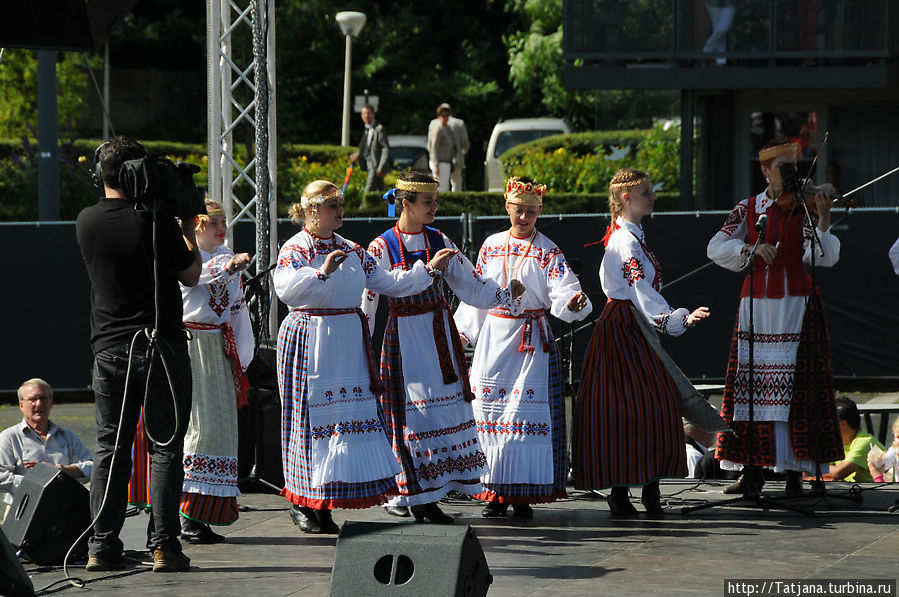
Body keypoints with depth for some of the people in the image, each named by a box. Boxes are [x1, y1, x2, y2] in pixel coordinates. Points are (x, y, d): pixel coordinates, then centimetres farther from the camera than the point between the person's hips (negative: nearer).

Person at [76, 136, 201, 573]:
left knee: (110, 447, 9)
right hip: (161, 347, -4)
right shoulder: (156, 220, -12)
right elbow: (191, 275, -2)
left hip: (109, 349, 4)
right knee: (164, 447, 1)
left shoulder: (86, 222, 3)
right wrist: (188, 229, 10)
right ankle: (164, 545, -4)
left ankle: (103, 545, 5)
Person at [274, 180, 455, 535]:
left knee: (352, 414, 1)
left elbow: (388, 284, 18)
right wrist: (322, 272, -37)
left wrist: (430, 269, 12)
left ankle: (323, 507, 7)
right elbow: (286, 289, -24)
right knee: (311, 413, -4)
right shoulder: (294, 249, -5)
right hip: (309, 342, -6)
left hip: (348, 343, 6)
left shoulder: (352, 251, 15)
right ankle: (301, 504, 6)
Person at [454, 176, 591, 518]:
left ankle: (522, 495, -2)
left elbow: (561, 294, -15)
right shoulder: (491, 246, 10)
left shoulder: (548, 253, -2)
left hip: (531, 339, -3)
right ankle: (496, 493, 7)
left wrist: (573, 303, -36)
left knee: (527, 412, -7)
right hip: (493, 339, 3)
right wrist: (463, 331, 18)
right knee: (491, 412, 0)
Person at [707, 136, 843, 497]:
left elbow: (822, 257, -13)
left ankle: (794, 471, -3)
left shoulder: (804, 206, 0)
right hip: (755, 306, 2)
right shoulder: (748, 209, 8)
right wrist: (749, 248, -18)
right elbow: (716, 248, -1)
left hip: (796, 306, -2)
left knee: (796, 387, -6)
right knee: (752, 383, 1)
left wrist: (823, 224, -31)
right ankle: (752, 471, 6)